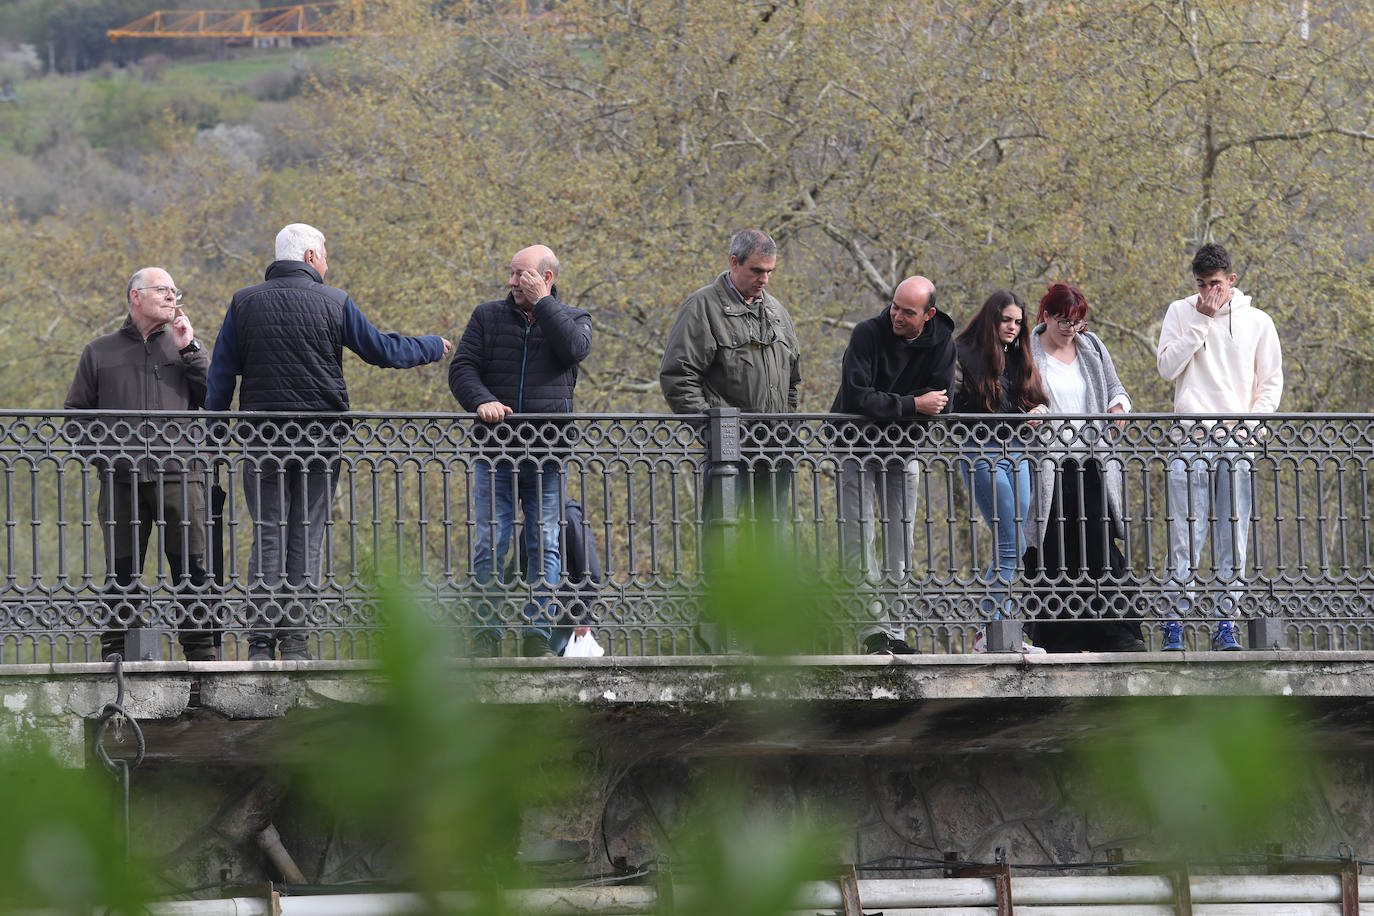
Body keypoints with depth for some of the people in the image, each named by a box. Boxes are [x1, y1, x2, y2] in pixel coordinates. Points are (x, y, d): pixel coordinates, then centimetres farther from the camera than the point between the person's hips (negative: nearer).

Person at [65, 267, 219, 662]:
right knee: (120, 572, -1)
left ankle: (203, 650, -2)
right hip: (121, 478, 0)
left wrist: (189, 351, 1)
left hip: (179, 475, 0)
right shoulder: (100, 352, 16)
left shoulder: (183, 345, 18)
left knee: (192, 569, -4)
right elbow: (75, 411, 15)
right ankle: (115, 654, 2)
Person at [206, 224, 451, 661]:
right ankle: (294, 638, -2)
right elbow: (382, 350, 7)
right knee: (307, 536, 3)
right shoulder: (334, 303, -1)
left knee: (268, 535, 3)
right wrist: (434, 346, 24)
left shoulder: (244, 303, 5)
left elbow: (221, 375, 5)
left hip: (263, 438, 1)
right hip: (319, 438, -1)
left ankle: (261, 639, -5)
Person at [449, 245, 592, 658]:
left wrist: (541, 302, -8)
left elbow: (574, 348, -13)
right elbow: (461, 368, 3)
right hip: (496, 450, 0)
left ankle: (539, 636, 4)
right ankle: (486, 635, -2)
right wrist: (481, 400, -16)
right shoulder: (488, 317, 11)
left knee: (545, 544, 0)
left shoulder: (572, 318, 10)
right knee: (490, 543, -4)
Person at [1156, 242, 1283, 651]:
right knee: (1185, 537, -7)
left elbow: (1271, 382, 12)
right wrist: (1202, 321, -6)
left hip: (1237, 445, 1)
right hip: (1192, 440, -1)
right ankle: (1175, 623, -5)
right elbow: (1167, 367, -3)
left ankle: (1225, 625, 3)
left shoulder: (1257, 322, 9)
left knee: (1233, 539, 0)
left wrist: (1252, 423, -2)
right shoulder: (1181, 313, 8)